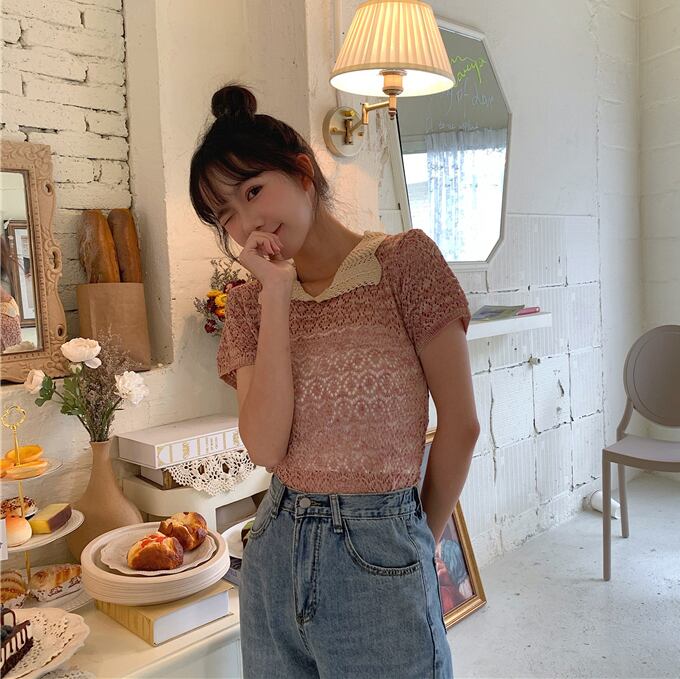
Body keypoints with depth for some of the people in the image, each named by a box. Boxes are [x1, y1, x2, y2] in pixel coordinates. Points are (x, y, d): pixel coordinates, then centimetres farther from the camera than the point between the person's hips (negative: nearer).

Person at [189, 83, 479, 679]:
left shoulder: (403, 260, -10)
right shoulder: (250, 301, 2)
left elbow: (459, 425, -7)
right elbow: (265, 447, -12)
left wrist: (421, 538, 4)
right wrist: (276, 296, -15)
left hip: (379, 560, -4)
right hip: (275, 550, 4)